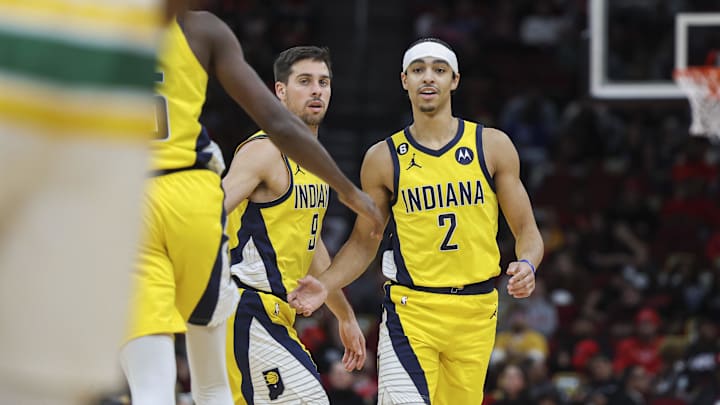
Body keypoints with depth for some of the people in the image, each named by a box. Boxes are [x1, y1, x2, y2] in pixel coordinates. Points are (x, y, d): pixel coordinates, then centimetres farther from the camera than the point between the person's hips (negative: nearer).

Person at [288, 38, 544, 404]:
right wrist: (325, 285, -5)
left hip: (476, 311, 2)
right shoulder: (384, 158, 3)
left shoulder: (492, 146, 4)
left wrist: (526, 266, -17)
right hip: (410, 310, -2)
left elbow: (526, 230, 6)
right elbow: (363, 242, 12)